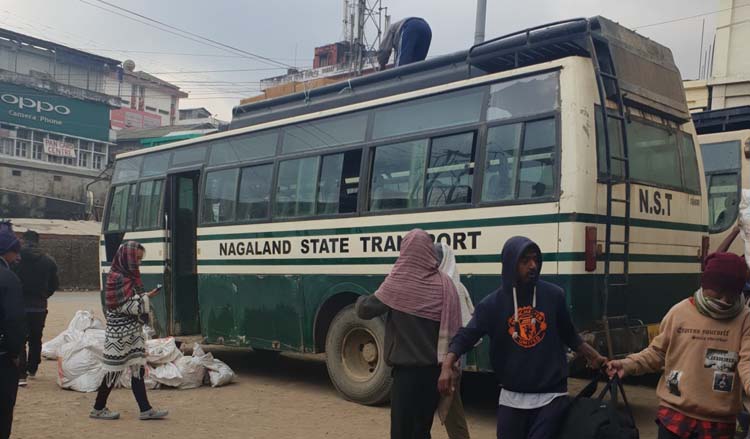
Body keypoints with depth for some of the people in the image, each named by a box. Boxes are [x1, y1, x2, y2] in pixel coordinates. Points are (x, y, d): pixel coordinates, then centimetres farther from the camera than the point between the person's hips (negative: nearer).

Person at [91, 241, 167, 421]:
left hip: (133, 330, 9)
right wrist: (147, 296, -15)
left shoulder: (129, 276, 14)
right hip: (120, 331, -9)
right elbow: (126, 306, -18)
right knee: (114, 370, 1)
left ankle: (145, 409, 6)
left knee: (138, 369, 5)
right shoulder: (117, 278, -13)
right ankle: (98, 409, 15)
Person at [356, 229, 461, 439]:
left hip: (407, 369, -4)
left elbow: (365, 310, -4)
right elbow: (453, 329, 1)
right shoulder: (444, 284, -2)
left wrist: (360, 300, 17)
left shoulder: (398, 283, -13)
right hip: (434, 368, 4)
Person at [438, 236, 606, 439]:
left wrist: (594, 357, 12)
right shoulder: (493, 303, -3)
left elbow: (568, 334, 14)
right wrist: (447, 365, -21)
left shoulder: (554, 295, -1)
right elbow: (466, 336, -6)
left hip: (551, 395, -1)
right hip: (512, 397, 1)